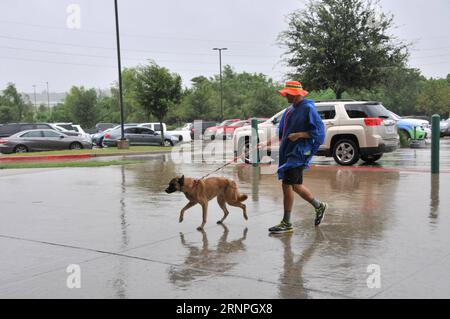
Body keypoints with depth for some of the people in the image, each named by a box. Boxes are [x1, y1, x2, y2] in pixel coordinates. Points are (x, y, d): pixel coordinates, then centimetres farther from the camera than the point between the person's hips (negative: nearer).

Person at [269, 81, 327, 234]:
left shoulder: (308, 109, -12)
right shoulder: (290, 109, 14)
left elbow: (319, 131, -15)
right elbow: (282, 129, 26)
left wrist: (299, 134, -21)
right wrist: (281, 140, 9)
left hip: (299, 152, -9)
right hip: (288, 152, 9)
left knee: (287, 185, -9)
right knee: (295, 186, 16)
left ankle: (286, 224, -1)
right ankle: (319, 206, 36)